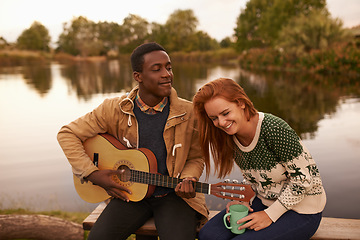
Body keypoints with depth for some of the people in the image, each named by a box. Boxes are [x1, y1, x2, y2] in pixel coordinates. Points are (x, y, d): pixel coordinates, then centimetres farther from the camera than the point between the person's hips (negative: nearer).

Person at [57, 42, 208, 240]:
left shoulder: (188, 112, -6)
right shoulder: (114, 110, -6)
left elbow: (195, 158, 7)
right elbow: (67, 134, 1)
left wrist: (187, 180, -15)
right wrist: (93, 174, -8)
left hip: (173, 194, 0)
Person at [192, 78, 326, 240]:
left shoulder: (273, 128, -27)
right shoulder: (231, 138, -4)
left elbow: (304, 178, -22)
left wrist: (270, 215, -17)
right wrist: (244, 201, -8)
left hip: (301, 210, -6)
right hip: (265, 201, 6)